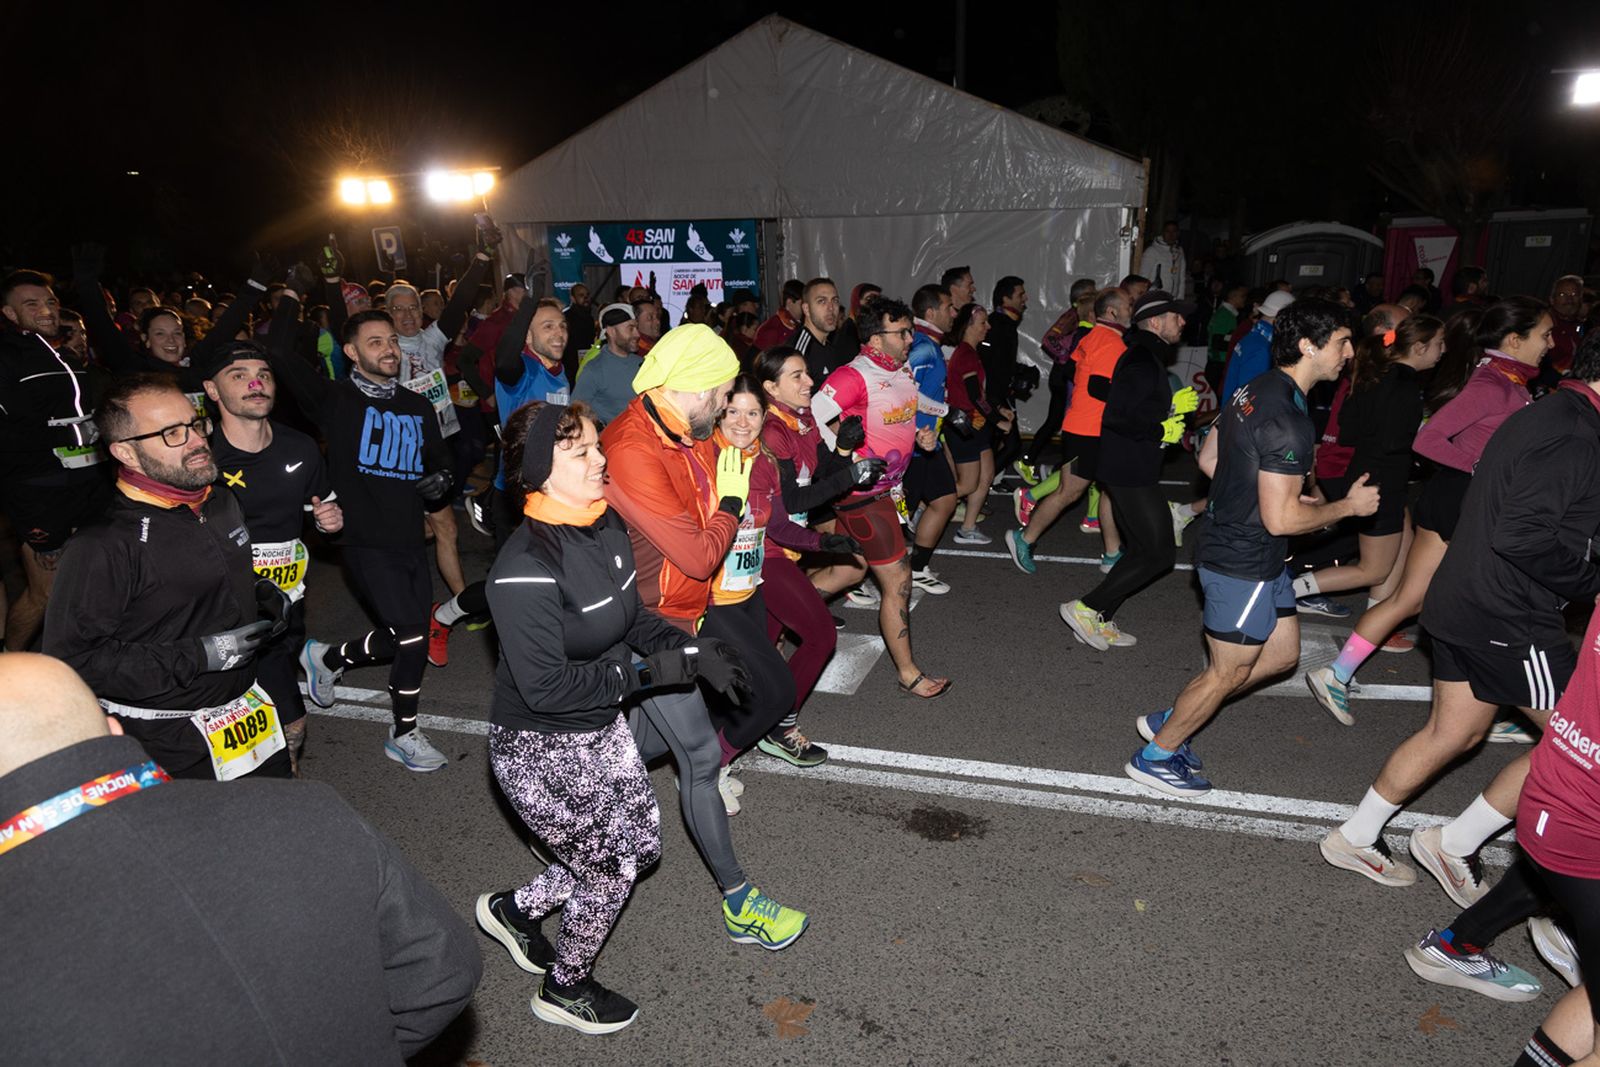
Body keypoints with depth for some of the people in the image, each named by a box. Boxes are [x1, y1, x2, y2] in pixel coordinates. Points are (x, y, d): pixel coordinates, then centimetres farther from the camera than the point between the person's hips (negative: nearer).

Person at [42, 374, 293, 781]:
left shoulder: (222, 503, 5)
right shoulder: (102, 547, -21)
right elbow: (72, 659, -24)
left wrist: (260, 591, 2)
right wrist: (200, 656, -26)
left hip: (249, 715, 8)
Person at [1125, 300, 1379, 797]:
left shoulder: (1256, 390, 5)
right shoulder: (1288, 420, -26)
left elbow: (1208, 459, 14)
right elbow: (1281, 519, -27)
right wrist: (1348, 505, -11)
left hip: (1242, 550, 10)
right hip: (1245, 564, -10)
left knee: (1283, 652, 21)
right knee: (1227, 672, 6)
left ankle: (1170, 719, 28)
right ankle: (1156, 756, 24)